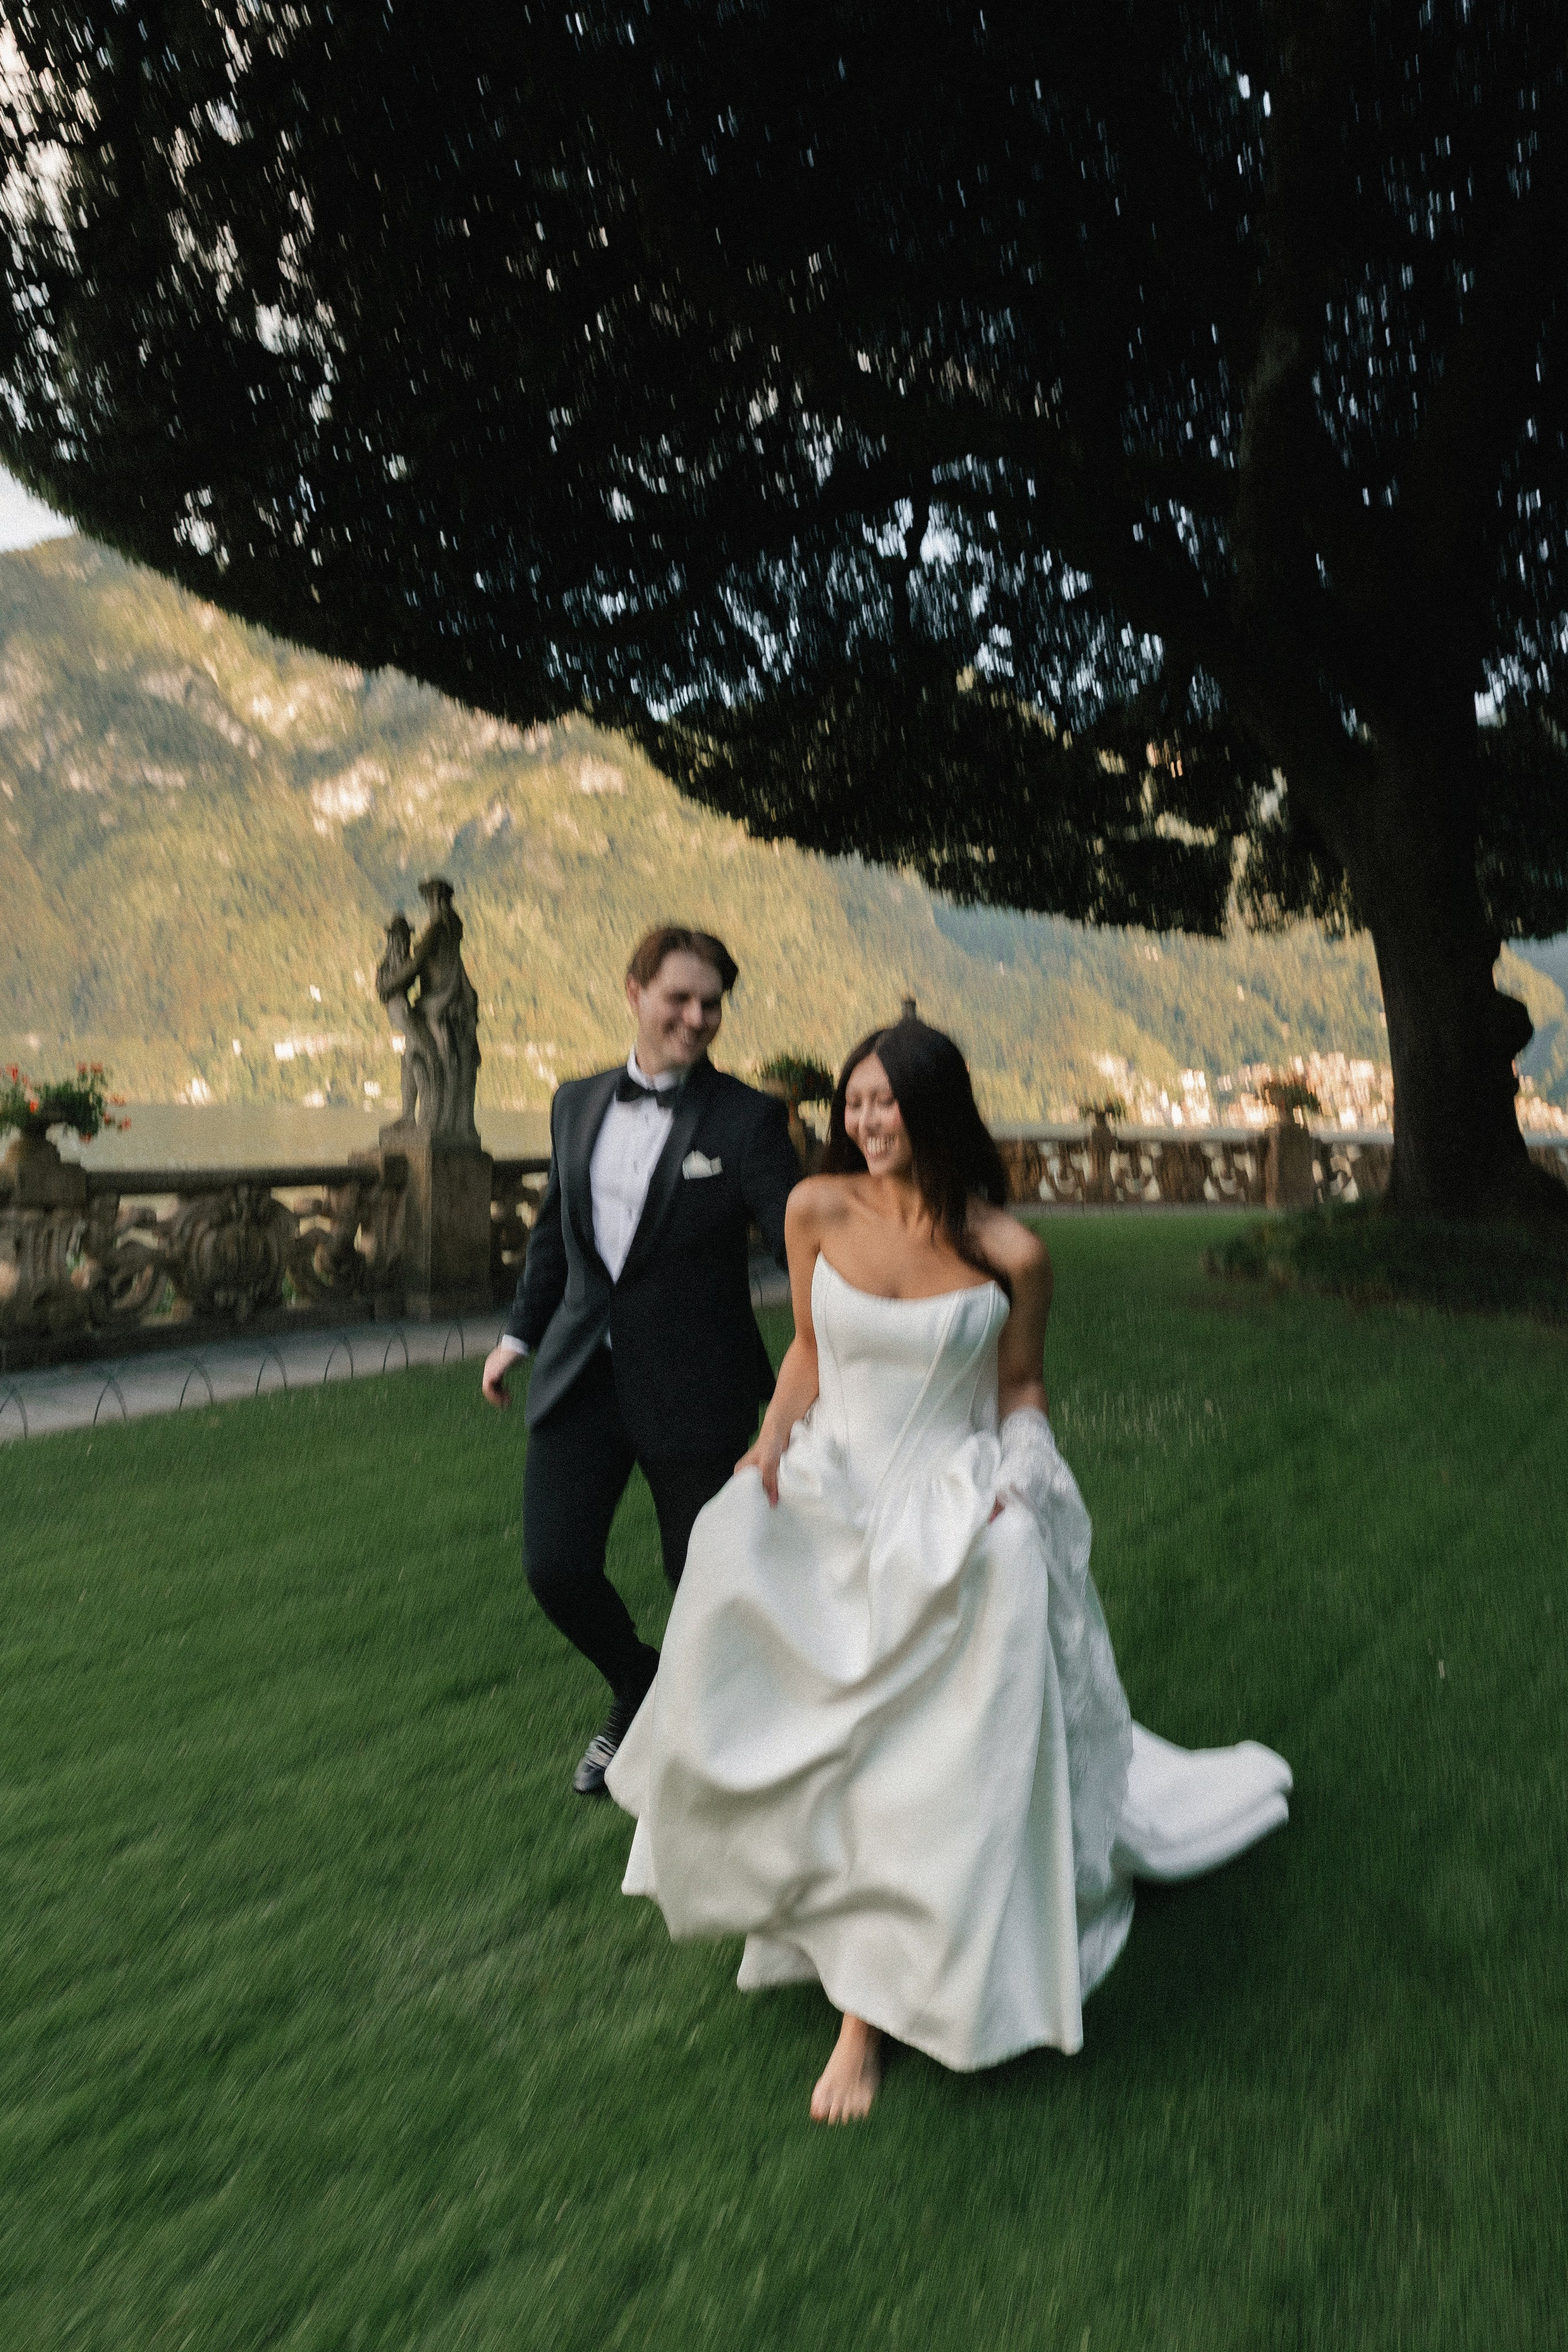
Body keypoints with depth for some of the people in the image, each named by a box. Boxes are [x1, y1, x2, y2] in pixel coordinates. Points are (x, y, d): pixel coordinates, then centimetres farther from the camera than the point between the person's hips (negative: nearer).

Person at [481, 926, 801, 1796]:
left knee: (701, 1571, 10)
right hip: (581, 1375, 4)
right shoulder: (576, 1102, 7)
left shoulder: (747, 1117, -8)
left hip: (692, 1388, -4)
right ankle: (638, 1693, 34)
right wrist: (520, 1331, 20)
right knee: (555, 1567, 2)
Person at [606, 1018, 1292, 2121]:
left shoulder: (1010, 1254, -11)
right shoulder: (818, 1209, -6)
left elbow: (1020, 1382, 5)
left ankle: (872, 2009, 16)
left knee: (935, 1760, -5)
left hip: (952, 1513, -2)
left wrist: (1014, 1480, -10)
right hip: (830, 1498, 3)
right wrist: (773, 1446, -6)